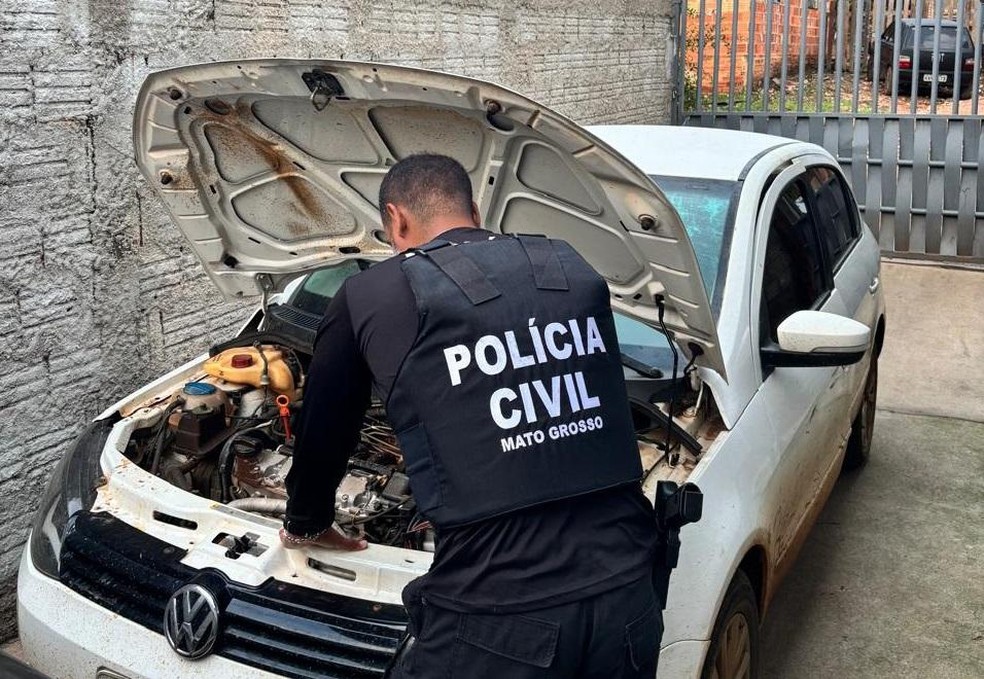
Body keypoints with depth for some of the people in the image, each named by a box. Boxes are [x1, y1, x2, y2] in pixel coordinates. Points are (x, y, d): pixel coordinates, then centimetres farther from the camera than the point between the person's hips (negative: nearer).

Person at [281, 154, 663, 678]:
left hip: (499, 616, -4)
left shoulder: (370, 297, 1)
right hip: (626, 597, 5)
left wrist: (305, 523, 37)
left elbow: (323, 430, 16)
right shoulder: (577, 274, 13)